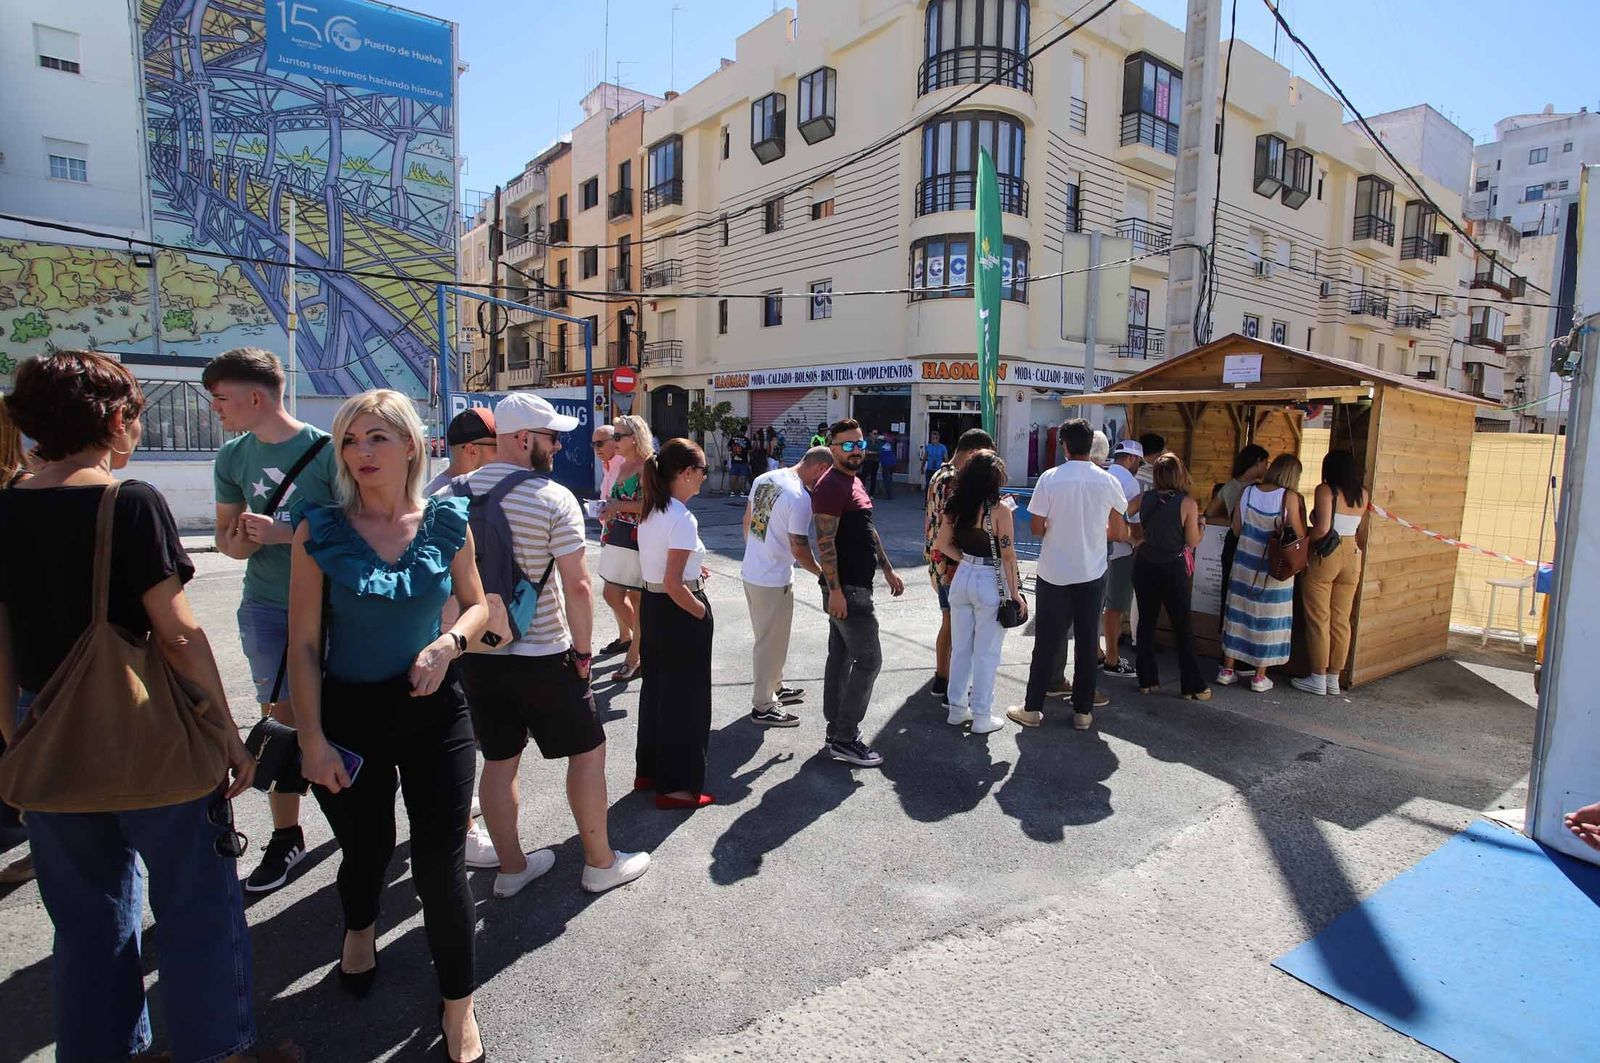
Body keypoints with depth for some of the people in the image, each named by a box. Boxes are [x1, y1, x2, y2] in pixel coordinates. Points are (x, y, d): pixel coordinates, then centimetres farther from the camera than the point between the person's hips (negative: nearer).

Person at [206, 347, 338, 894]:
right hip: (266, 607, 4)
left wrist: (285, 532, -20)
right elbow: (227, 536, 13)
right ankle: (285, 836, 19)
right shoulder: (233, 457, 6)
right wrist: (241, 538, -10)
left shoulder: (327, 450, -10)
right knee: (281, 719, 7)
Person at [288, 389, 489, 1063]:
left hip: (433, 708, 0)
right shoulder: (321, 531, -9)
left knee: (441, 863, 2)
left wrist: (450, 642, -15)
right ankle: (359, 929, 58)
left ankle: (458, 1005, 24)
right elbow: (303, 645, -6)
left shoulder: (447, 522, -5)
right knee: (365, 847, 21)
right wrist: (312, 737, -8)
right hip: (348, 711, 0)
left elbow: (477, 604, 7)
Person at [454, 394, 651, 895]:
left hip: (476, 652, 6)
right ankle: (601, 863, 22)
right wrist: (582, 650, -7)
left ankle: (511, 866, 30)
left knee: (499, 760, 16)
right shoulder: (554, 498, -15)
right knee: (588, 751, 11)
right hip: (542, 656, -5)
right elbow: (577, 585, -18)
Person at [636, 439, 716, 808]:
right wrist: (703, 614, -13)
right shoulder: (682, 519, -22)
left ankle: (650, 770, 35)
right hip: (678, 612, -9)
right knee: (685, 697, 5)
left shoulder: (651, 511, 5)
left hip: (651, 606, 9)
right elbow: (673, 586, -25)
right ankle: (677, 786, 17)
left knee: (656, 687, 21)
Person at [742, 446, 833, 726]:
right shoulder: (800, 498, -22)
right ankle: (763, 707, 17)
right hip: (774, 581, -9)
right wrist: (822, 574, -5)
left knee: (767, 638, 23)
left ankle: (773, 687, 39)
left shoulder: (763, 479, 3)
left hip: (750, 572, 9)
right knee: (772, 642, 6)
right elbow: (799, 548, -20)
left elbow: (747, 520, 14)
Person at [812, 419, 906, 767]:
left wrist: (888, 569, 21)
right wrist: (834, 590, -24)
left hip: (855, 585, 10)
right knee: (869, 660, -7)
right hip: (846, 589, -10)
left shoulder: (854, 482, 16)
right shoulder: (831, 485, -15)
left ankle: (837, 732, 22)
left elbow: (869, 531, 23)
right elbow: (825, 542, -21)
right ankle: (844, 740, 0)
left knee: (841, 657, 13)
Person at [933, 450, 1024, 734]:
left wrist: (966, 560, 9)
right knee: (986, 653, 6)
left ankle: (957, 709, 26)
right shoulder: (999, 510, -15)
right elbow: (1007, 554, -13)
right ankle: (981, 716, 16)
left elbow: (943, 544, 5)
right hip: (990, 583, -5)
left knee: (960, 648, 16)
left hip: (962, 579, 5)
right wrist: (1015, 592, -6)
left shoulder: (954, 505, 0)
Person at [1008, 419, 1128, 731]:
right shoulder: (1108, 482, -4)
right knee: (1087, 641, 10)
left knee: (1047, 641, 7)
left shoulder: (1050, 479, -11)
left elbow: (1037, 528, -7)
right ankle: (1083, 711, 18)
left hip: (1054, 573, -1)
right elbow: (1119, 533, 3)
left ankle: (1032, 708, 14)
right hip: (1092, 574, 1)